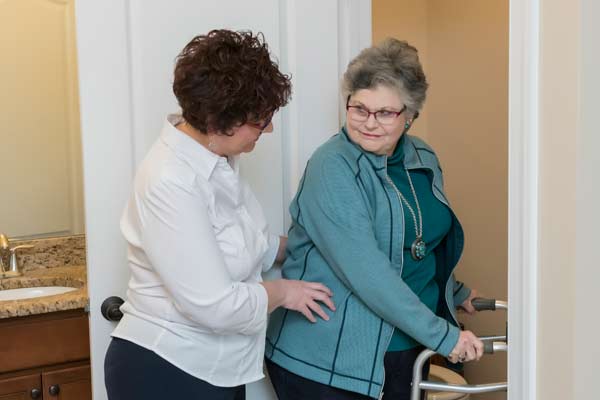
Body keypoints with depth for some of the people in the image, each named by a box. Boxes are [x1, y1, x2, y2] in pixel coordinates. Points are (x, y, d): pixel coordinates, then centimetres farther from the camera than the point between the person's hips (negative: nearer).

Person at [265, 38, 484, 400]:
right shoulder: (332, 168, -17)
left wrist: (453, 293, 34)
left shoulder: (423, 159, 6)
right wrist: (443, 336, -23)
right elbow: (365, 270, -25)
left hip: (406, 353, 6)